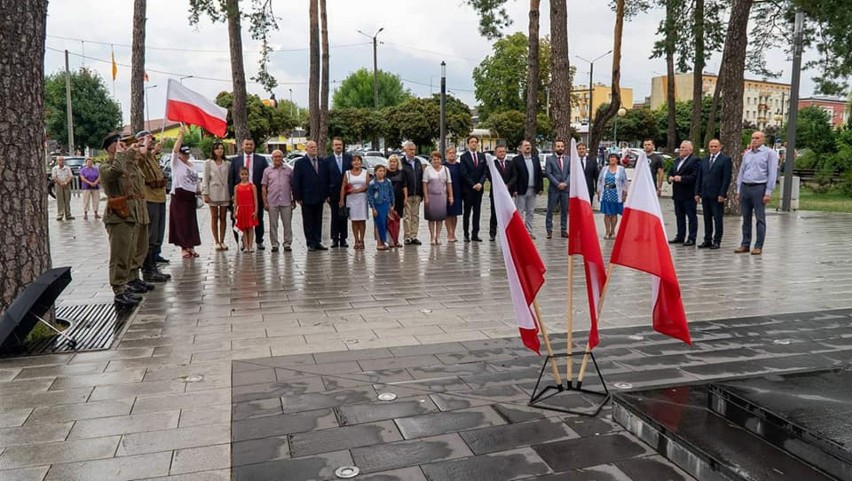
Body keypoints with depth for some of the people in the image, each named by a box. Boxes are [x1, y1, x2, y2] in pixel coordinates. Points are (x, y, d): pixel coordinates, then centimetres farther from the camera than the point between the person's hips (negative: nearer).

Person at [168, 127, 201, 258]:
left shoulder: (191, 165, 16)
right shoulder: (176, 163, -2)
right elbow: (175, 149, -18)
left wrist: (198, 190, 8)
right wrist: (181, 135, -21)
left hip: (190, 197, 6)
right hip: (179, 196, -6)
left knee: (191, 223, 8)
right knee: (181, 223, -4)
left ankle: (191, 247, 14)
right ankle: (183, 248, 0)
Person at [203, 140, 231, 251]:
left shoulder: (227, 163, 8)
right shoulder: (208, 163, 3)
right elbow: (205, 179, 1)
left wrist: (232, 193, 1)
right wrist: (205, 194, -5)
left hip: (225, 193, 2)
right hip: (213, 193, -2)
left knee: (223, 218, 4)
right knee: (214, 218, 3)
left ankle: (222, 241, 10)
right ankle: (216, 242, 8)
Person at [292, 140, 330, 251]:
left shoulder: (323, 162, 10)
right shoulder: (300, 163, -1)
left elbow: (327, 179, 11)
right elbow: (296, 182, -4)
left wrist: (327, 194, 5)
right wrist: (298, 197, -9)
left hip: (320, 197, 4)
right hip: (307, 197, -4)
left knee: (318, 221, 9)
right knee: (308, 222, 2)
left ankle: (317, 242, 15)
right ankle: (310, 243, 9)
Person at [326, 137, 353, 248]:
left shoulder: (349, 158, 5)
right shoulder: (328, 160, 0)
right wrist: (327, 194, -6)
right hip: (334, 192, -1)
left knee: (344, 216, 6)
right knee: (335, 216, 3)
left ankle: (343, 239, 12)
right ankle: (335, 239, 9)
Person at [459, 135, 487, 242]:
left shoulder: (482, 156, 11)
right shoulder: (464, 157, -1)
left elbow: (485, 171, 7)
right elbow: (464, 173, -7)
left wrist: (480, 183, -9)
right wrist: (473, 185, -11)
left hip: (479, 187, 4)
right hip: (468, 188, -4)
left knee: (477, 211, 4)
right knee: (467, 212, 0)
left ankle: (475, 234, 7)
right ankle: (466, 235, 3)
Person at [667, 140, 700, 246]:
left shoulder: (694, 160, -9)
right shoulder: (677, 160, 16)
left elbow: (695, 176, -19)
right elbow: (670, 171, 21)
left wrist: (681, 178, -21)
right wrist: (670, 177, 0)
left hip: (688, 194, -8)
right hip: (677, 194, 8)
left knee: (691, 216, -1)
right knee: (679, 216, 14)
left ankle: (691, 238, 2)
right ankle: (680, 236, 22)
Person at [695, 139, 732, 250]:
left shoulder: (725, 160, -3)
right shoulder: (704, 160, 14)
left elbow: (726, 179, -8)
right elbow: (699, 178, 14)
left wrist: (722, 194, -15)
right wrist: (697, 193, 6)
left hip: (717, 195, -5)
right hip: (705, 194, 5)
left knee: (717, 219, 1)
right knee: (707, 219, 9)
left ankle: (717, 241, 6)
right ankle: (707, 240, 16)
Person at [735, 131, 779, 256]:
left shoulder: (769, 153, -1)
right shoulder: (747, 154, 15)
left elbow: (772, 174, -6)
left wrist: (768, 193, -12)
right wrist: (738, 191, 11)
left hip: (759, 188, -5)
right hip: (745, 187, 5)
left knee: (760, 218, -2)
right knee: (746, 218, 8)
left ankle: (758, 247, 1)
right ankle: (745, 244, 13)